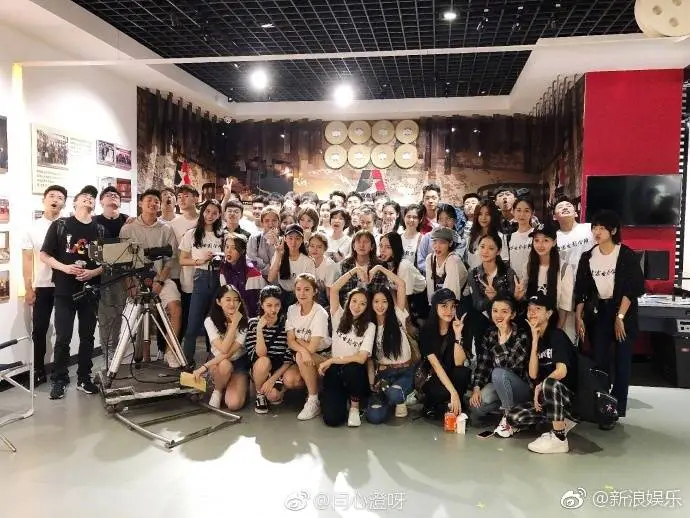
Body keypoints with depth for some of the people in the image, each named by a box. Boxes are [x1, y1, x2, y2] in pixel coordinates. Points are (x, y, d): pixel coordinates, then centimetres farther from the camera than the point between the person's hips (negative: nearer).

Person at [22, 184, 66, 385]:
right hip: (41, 287, 1)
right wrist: (28, 289, -2)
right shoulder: (33, 228, 4)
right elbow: (27, 260, 3)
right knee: (39, 329, 5)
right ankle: (38, 371, 17)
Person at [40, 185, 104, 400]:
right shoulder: (60, 225, 2)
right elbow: (44, 255, 0)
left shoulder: (100, 230, 8)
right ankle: (59, 380, 10)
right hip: (65, 290, -2)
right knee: (63, 337, -2)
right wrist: (65, 267, -15)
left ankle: (84, 379, 18)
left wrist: (93, 272, -11)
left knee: (87, 336, 8)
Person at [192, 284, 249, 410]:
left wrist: (204, 367, -30)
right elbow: (223, 349, -26)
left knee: (234, 404, -23)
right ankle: (217, 391, -7)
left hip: (239, 362, -1)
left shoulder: (244, 322, -16)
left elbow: (230, 353, -24)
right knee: (225, 365, -37)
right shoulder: (210, 321, -14)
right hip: (218, 362, 1)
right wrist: (234, 323, -28)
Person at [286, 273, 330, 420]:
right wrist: (303, 350, -29)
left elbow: (312, 348, -25)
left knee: (300, 357, -33)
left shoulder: (320, 313, -21)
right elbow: (290, 341, -9)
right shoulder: (292, 310, -4)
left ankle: (313, 401, -18)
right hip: (306, 359, 5)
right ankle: (313, 385, 10)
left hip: (323, 356, -5)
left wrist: (298, 340, -8)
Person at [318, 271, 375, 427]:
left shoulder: (369, 327, -4)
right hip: (334, 371, 1)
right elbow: (334, 290, -10)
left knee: (352, 368, -39)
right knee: (332, 419, -20)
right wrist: (354, 270, -13)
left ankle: (354, 407, -9)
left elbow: (361, 358, -15)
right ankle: (340, 398, 19)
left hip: (354, 373, -1)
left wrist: (331, 360, -14)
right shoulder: (339, 317, 2)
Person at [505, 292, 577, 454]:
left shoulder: (557, 335, -11)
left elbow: (561, 371, -25)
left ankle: (559, 439, -24)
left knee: (549, 383, -39)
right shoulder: (534, 339, 7)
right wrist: (535, 340, -11)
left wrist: (540, 387, -12)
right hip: (546, 397, 7)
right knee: (513, 417, -14)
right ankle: (562, 422, 5)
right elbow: (533, 374, -8)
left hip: (569, 395, -6)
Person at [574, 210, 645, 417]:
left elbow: (633, 288, -10)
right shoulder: (587, 257, 5)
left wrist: (620, 317, -14)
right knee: (599, 361, 3)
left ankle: (617, 409, 7)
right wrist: (578, 317, -1)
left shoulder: (627, 255, -7)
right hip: (598, 313, 3)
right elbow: (581, 290, 6)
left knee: (621, 362, 0)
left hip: (623, 313, -3)